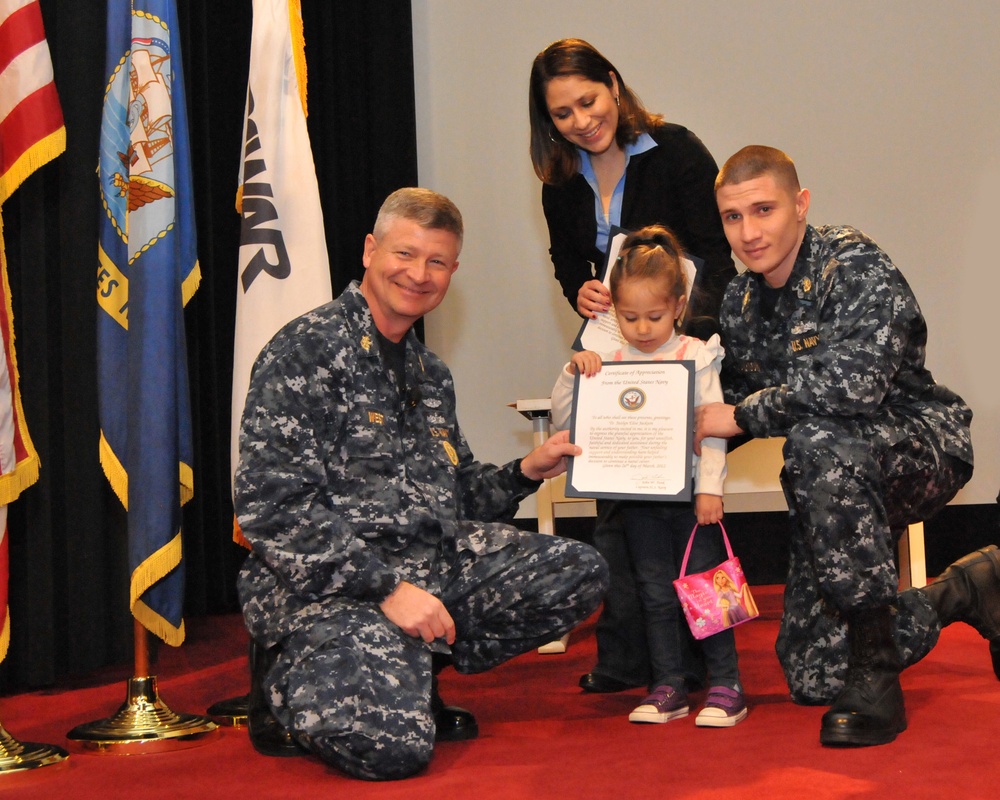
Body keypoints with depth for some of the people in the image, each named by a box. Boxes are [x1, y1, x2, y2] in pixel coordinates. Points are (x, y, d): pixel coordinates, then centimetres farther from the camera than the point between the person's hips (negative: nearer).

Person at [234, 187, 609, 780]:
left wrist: (524, 473, 6)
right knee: (391, 744, -29)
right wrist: (386, 587, -21)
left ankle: (411, 670, 3)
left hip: (436, 565, 8)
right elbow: (273, 507, -17)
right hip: (329, 586, -8)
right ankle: (291, 677, 5)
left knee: (581, 572, -6)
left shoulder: (431, 375, 20)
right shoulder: (307, 350, -7)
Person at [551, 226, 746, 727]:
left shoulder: (695, 356, -3)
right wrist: (572, 373, -9)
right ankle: (667, 687, 17)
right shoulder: (607, 362, 5)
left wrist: (709, 488, -14)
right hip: (636, 498, 3)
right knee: (655, 593, 10)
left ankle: (726, 686, 9)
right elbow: (562, 419, 7)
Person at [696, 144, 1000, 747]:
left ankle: (876, 679, -29)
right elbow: (735, 402, 11)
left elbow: (851, 385, -35)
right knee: (811, 675, 4)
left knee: (818, 443, -40)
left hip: (923, 449, -7)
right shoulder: (740, 302, 2)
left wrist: (743, 415, -24)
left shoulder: (857, 267, -20)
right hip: (840, 482, 7)